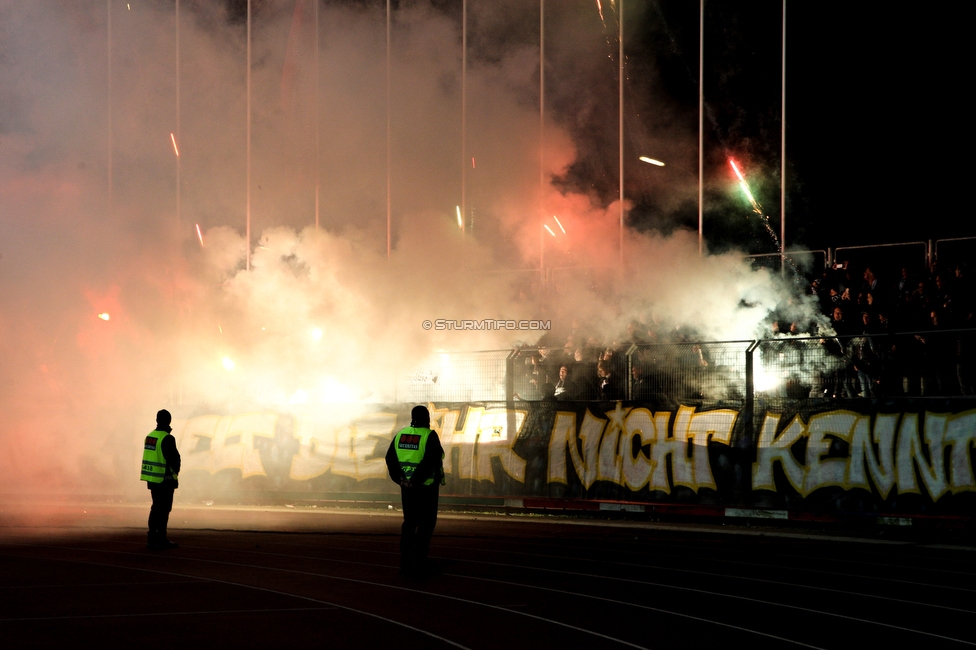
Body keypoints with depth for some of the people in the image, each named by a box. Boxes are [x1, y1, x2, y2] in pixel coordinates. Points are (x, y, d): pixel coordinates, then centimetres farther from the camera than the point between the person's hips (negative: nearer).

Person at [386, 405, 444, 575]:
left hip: (407, 486, 6)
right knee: (426, 523, 3)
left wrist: (399, 478, -1)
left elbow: (390, 458, 2)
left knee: (409, 523, 14)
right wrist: (416, 480, -19)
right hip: (426, 486, -5)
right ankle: (419, 561, -1)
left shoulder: (401, 434, 6)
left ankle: (405, 562, 12)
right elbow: (429, 462, -22)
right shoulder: (429, 436, -11)